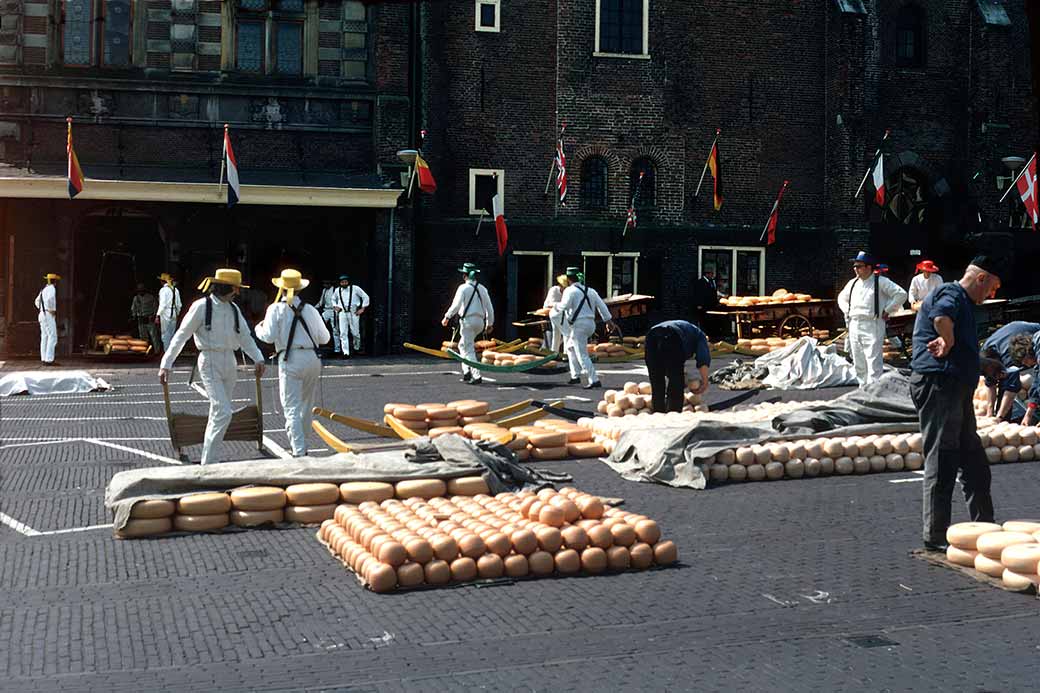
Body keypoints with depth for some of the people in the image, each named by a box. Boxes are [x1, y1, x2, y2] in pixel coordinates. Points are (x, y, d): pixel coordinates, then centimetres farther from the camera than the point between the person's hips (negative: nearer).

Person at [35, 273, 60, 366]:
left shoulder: (44, 289, 18)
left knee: (45, 338, 8)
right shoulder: (51, 288, -12)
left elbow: (37, 302, 30)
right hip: (49, 316, -10)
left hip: (42, 315, 10)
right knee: (52, 337, -9)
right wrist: (52, 310, -20)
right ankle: (49, 360, -14)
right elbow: (50, 300, -32)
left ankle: (44, 360, 7)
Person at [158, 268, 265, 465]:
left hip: (229, 362, 7)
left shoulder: (233, 309, 11)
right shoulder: (202, 306, -8)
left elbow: (245, 337, 10)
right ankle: (209, 463, -10)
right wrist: (166, 364, -11)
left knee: (218, 414, 12)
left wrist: (258, 359, -5)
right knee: (223, 413, -16)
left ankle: (208, 460, 22)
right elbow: (181, 336, -7)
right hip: (210, 362, -7)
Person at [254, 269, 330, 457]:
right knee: (306, 407, 17)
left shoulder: (276, 309, 0)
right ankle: (302, 447, 27)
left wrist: (258, 328, 12)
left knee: (292, 409, -3)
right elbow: (325, 338, 13)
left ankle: (299, 452, -12)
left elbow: (269, 336, -9)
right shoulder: (310, 309, 9)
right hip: (313, 359, 4)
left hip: (290, 360, -4)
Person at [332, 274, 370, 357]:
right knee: (343, 333, -6)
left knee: (355, 332, 0)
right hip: (342, 312, 3)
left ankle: (356, 348, 25)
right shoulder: (337, 290, 10)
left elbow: (365, 297, 4)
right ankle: (346, 352, -6)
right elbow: (333, 299, 30)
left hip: (353, 312, -3)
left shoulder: (355, 288, -1)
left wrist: (362, 308, -1)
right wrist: (335, 306, 12)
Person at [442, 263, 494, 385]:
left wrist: (447, 317, 0)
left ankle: (477, 376, -11)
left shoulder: (463, 288, -8)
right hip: (480, 321, 6)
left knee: (469, 349, -3)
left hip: (467, 320, -6)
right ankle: (467, 371, 15)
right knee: (462, 345, 22)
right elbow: (489, 307, 10)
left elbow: (456, 305, -13)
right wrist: (490, 323, 18)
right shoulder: (482, 288, 9)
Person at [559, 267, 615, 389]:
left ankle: (594, 380, -12)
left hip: (578, 325, -9)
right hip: (590, 324, 9)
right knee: (571, 347, 26)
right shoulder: (590, 290, 13)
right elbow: (601, 305, 10)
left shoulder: (570, 290, -9)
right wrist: (608, 321, 12)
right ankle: (575, 376, 27)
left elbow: (565, 305, -23)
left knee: (582, 355, -6)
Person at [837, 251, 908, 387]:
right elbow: (841, 298, 31)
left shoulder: (880, 282, -5)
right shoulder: (853, 283, 14)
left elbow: (901, 294, -11)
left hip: (873, 326, -7)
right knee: (859, 363, 12)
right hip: (854, 325, 7)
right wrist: (847, 312, 16)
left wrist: (887, 311, -10)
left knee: (874, 362, -11)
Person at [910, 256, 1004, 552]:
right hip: (937, 385, -11)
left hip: (957, 389, 11)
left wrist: (983, 365, 40)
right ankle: (936, 536, -2)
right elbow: (942, 316, -32)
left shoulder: (965, 303, 26)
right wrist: (948, 342, -17)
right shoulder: (951, 293, -7)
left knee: (975, 463, 16)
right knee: (941, 463, -7)